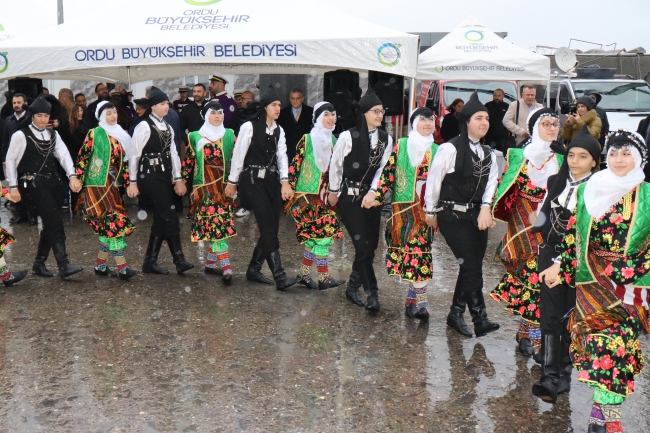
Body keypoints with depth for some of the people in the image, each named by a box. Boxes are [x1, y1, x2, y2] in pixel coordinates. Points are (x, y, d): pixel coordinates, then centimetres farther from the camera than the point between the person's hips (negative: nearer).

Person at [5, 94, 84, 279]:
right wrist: (13, 187, -4)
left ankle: (39, 263, 24)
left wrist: (72, 176, -17)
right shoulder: (21, 136, -2)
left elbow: (63, 154, -2)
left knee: (50, 224, 9)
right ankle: (64, 265, -17)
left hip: (52, 183, 6)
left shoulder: (53, 135, 13)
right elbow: (10, 161, 1)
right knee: (55, 222, -16)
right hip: (33, 185, -6)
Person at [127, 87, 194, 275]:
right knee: (169, 219, -10)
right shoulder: (144, 126, -9)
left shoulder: (168, 128, 13)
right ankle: (179, 261, -4)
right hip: (150, 177, -8)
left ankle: (150, 262, 17)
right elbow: (134, 154, -7)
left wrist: (178, 179, 9)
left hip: (164, 177, 8)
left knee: (161, 220, 9)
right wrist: (133, 182, -7)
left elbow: (173, 153, 13)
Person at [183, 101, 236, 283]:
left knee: (215, 224, 5)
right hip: (205, 187, -3)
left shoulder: (229, 135, 9)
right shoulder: (196, 137, 5)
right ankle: (226, 267, -12)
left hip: (224, 187, 3)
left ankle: (211, 263, 18)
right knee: (215, 222, -10)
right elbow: (189, 161, 7)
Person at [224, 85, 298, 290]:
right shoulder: (249, 127, -7)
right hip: (253, 180, -7)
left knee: (271, 228, 7)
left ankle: (254, 269, 22)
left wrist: (285, 180, -12)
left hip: (272, 181, 7)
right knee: (268, 228, -14)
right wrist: (233, 182, 0)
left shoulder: (279, 130, 12)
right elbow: (238, 155, -4)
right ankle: (279, 277, -16)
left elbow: (281, 156, 2)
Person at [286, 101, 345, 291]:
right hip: (306, 195, -6)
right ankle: (324, 278, 2)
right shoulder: (307, 139, -8)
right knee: (322, 235, -7)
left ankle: (305, 274, 21)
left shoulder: (334, 141, 10)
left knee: (313, 236, 9)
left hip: (324, 197, 6)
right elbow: (294, 166, -9)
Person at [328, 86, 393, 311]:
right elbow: (335, 165, 1)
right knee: (363, 245, -11)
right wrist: (334, 191, 9)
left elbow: (382, 168, 2)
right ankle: (372, 292, -2)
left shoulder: (386, 139, 3)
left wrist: (372, 192, -11)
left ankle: (353, 288, 24)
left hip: (372, 197, 5)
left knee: (370, 246, 7)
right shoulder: (348, 136, -9)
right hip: (350, 198, -5)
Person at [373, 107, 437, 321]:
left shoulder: (437, 151, 9)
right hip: (403, 207, 0)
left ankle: (415, 298, -3)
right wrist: (378, 196, -6)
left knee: (420, 251, -7)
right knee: (406, 250, 4)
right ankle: (418, 298, 16)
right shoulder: (401, 145, 5)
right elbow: (388, 173, 0)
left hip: (426, 209, 0)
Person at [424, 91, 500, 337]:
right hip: (453, 216, -7)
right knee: (471, 266, -12)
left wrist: (486, 207, -18)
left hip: (477, 216, 7)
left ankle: (456, 315, 23)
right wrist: (431, 211, 1)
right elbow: (433, 179, -6)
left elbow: (491, 182, -1)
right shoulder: (450, 149, -11)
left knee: (471, 268, 9)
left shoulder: (489, 154, 10)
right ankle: (480, 319, -7)